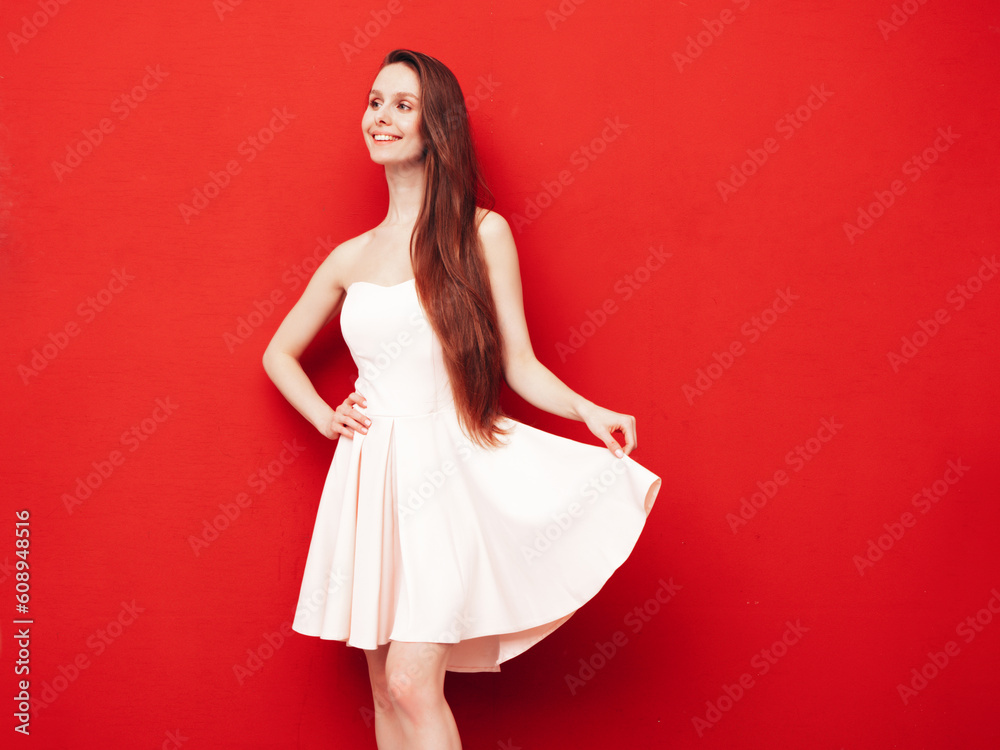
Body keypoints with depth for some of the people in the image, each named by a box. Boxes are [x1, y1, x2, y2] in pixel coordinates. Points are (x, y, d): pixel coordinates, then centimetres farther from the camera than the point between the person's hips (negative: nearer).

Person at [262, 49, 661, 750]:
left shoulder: (481, 233, 1)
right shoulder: (351, 258, 12)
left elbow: (518, 362, 2)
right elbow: (280, 353, 26)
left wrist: (587, 411, -15)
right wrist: (326, 417, 9)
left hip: (445, 467, -4)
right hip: (370, 474, 4)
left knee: (413, 684, -14)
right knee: (385, 689, 8)